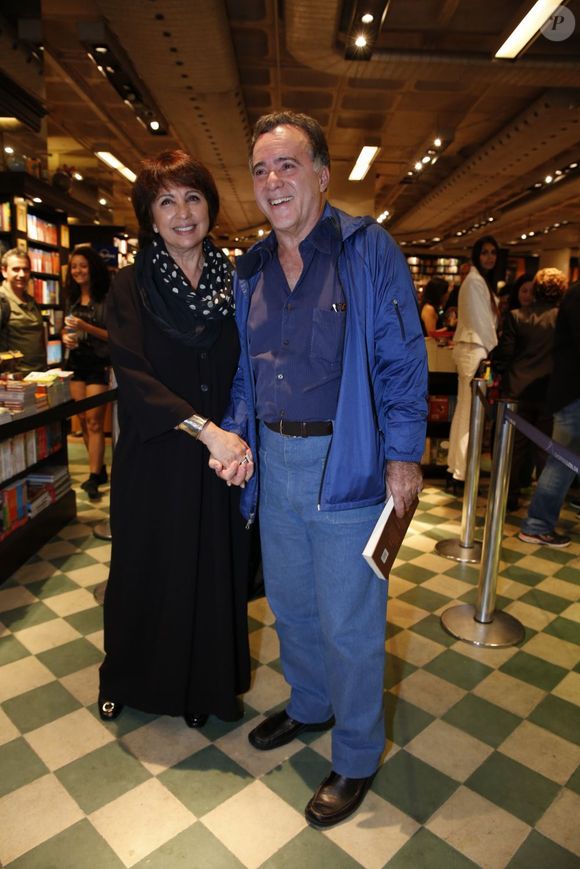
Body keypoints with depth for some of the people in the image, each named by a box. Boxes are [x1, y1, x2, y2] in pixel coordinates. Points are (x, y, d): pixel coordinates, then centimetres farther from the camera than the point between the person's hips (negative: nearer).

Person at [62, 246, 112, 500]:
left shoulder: (106, 298, -8)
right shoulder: (71, 299, 12)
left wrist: (86, 327, -21)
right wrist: (65, 336, 2)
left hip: (99, 364, -7)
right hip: (76, 362, 7)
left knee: (94, 421, -8)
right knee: (83, 421, 8)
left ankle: (93, 477, -5)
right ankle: (100, 469, 20)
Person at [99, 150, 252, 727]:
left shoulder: (236, 283, 4)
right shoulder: (131, 287, -3)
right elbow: (133, 377, -14)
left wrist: (240, 439, -13)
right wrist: (206, 430, -23)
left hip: (222, 459, 2)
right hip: (154, 458, -1)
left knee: (213, 570, 10)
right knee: (146, 569, 13)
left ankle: (202, 685, 35)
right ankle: (126, 678, 41)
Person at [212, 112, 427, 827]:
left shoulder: (369, 249, -5)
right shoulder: (250, 270, 11)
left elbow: (403, 359, -7)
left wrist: (404, 455, -12)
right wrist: (235, 435, 4)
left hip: (349, 465, -5)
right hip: (274, 462, 6)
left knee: (349, 624, 5)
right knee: (289, 603, 20)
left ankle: (356, 757, 30)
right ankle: (309, 706, 46)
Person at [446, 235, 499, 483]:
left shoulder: (483, 280, 20)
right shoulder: (475, 280, -10)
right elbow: (480, 320, -15)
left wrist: (492, 347, 12)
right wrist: (493, 350, -9)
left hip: (474, 347, 10)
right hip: (474, 348, -10)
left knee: (464, 408, 12)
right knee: (471, 410, -8)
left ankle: (456, 462, 19)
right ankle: (463, 468, -3)